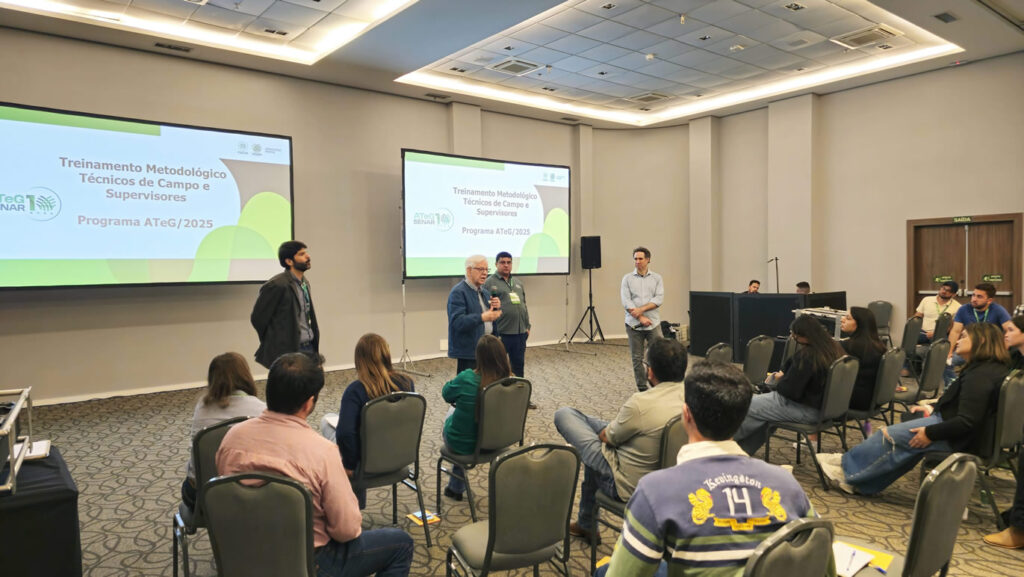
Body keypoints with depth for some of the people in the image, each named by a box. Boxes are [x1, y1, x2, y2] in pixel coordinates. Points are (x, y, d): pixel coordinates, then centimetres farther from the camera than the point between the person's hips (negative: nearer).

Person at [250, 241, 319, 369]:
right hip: (289, 351, -7)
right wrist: (273, 344, 1)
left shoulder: (305, 282, 12)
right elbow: (258, 318, -10)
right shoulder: (277, 285, -14)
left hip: (309, 348, 8)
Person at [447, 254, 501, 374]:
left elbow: (494, 316, 20)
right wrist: (482, 317, -34)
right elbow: (457, 322, -23)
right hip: (468, 351, -8)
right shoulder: (458, 292, -11)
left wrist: (497, 307, -3)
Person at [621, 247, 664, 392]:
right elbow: (626, 302, -3)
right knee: (637, 358, 3)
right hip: (634, 324, 0)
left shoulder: (656, 278, 8)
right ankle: (642, 388, 13)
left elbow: (659, 299, -3)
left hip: (653, 324, 0)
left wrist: (642, 309, -14)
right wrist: (640, 317, -11)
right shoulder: (627, 279, 6)